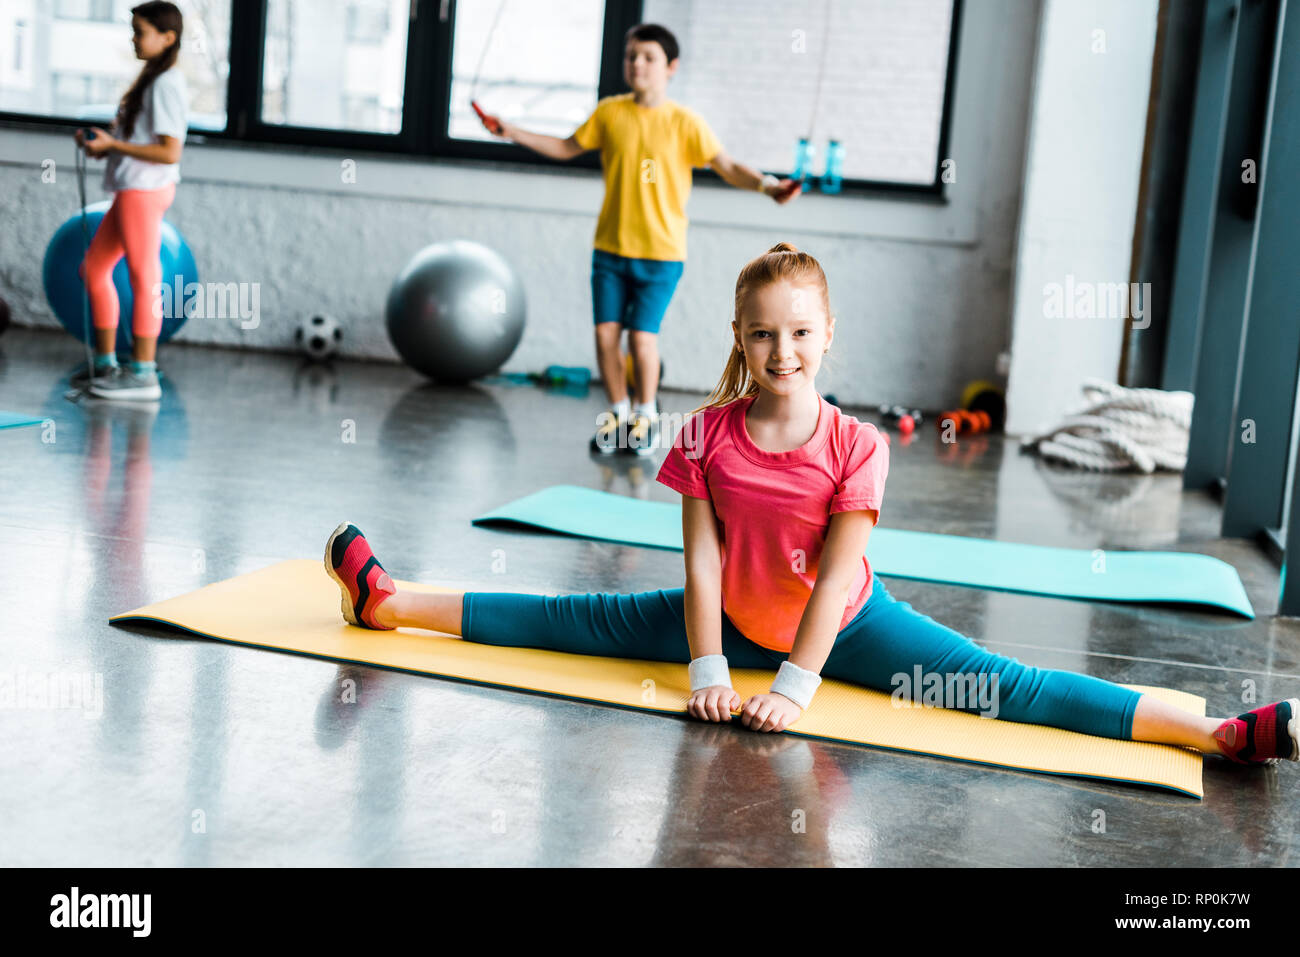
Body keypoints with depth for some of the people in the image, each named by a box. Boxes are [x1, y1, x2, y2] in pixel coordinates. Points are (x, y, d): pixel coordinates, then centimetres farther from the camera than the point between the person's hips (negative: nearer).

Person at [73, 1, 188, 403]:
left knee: (143, 277, -5)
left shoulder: (166, 84, -14)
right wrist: (101, 140, 4)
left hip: (145, 189, -10)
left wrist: (112, 144, -16)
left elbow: (169, 152, -20)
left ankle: (143, 374, 1)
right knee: (94, 267, 15)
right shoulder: (152, 79, 16)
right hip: (132, 189, 10)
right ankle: (105, 362, 24)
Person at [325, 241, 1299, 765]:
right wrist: (707, 666, -18)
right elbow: (703, 557, -12)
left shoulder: (856, 448, -21)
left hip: (846, 627, -3)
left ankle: (1222, 735, -28)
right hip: (736, 620, 3)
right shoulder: (709, 434, -13)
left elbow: (835, 578, -21)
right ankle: (392, 602, 9)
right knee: (575, 623, 2)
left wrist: (797, 683, -25)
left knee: (1006, 687, -16)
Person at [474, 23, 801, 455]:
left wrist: (766, 185, -26)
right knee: (605, 333, 2)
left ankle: (646, 416, 16)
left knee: (641, 336, -7)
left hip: (661, 252, -3)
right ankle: (619, 412, 22)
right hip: (610, 248, 3)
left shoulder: (685, 122, -5)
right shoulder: (609, 112, 4)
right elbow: (567, 148, 18)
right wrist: (514, 133, 13)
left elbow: (728, 167, -8)